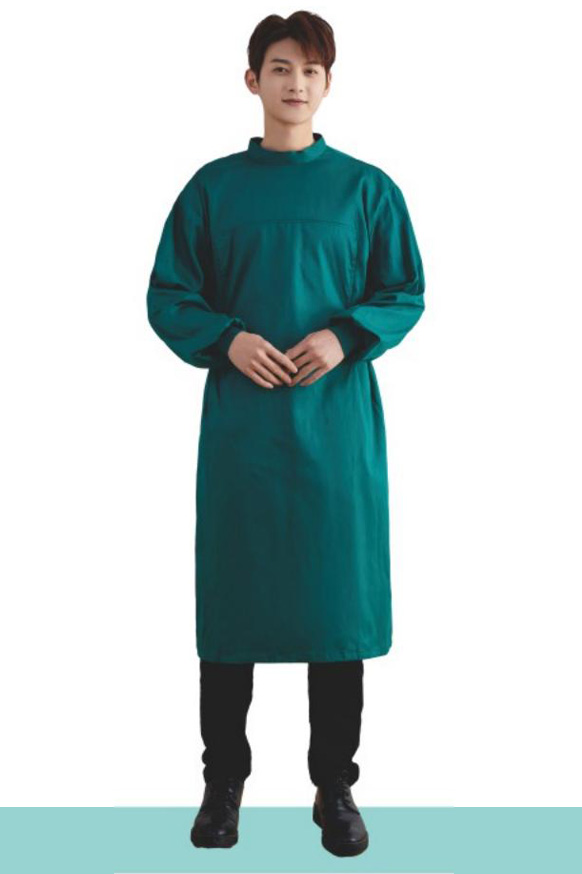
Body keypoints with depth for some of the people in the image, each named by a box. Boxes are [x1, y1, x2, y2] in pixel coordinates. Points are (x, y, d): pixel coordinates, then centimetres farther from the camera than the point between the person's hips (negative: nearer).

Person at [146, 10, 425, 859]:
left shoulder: (367, 188, 5)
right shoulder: (213, 187, 6)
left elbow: (406, 295, 5)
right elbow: (168, 297, 5)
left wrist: (344, 336, -13)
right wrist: (226, 339, -13)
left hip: (337, 420, 0)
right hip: (239, 420, 0)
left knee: (338, 594, 4)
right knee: (231, 596, 5)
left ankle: (336, 787, 19)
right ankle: (223, 782, 21)